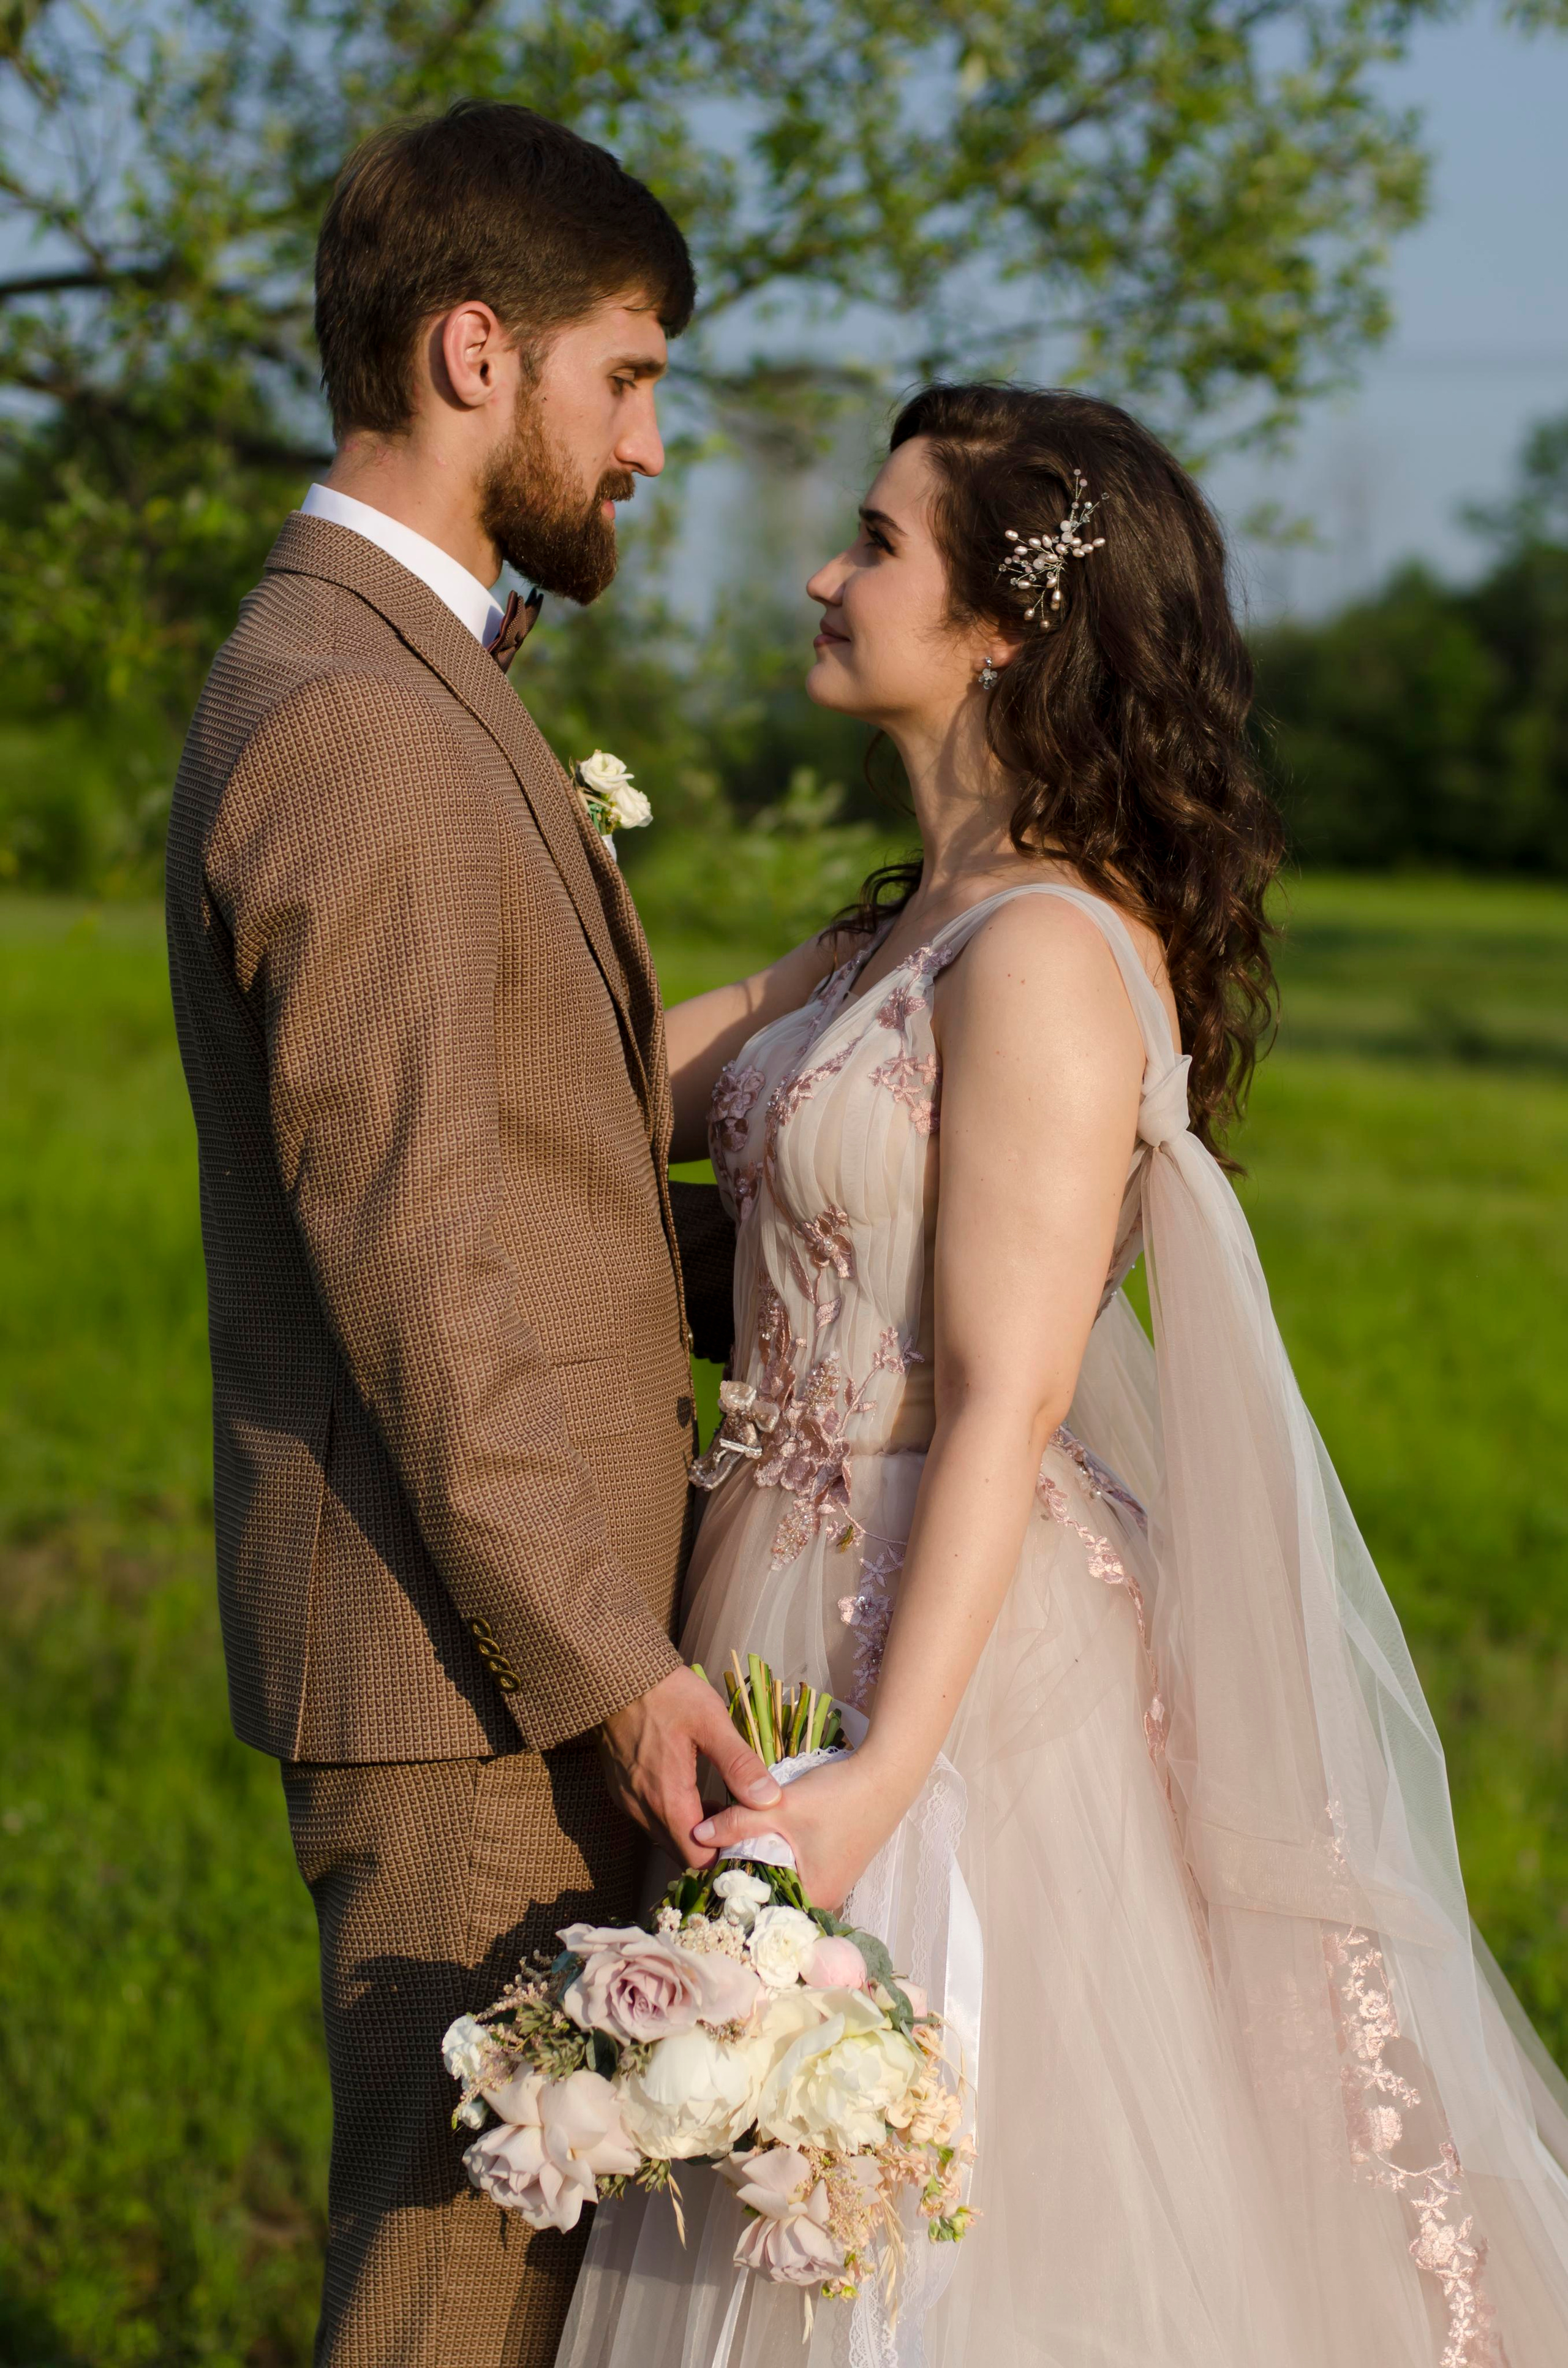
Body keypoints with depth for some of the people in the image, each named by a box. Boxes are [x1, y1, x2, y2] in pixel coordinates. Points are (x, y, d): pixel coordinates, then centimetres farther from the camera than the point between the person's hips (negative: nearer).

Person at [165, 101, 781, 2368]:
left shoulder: (406, 679, 16)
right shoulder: (346, 724, -18)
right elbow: (412, 1266, -21)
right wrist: (605, 1664, -19)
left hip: (524, 1622, 10)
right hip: (462, 1660, -10)